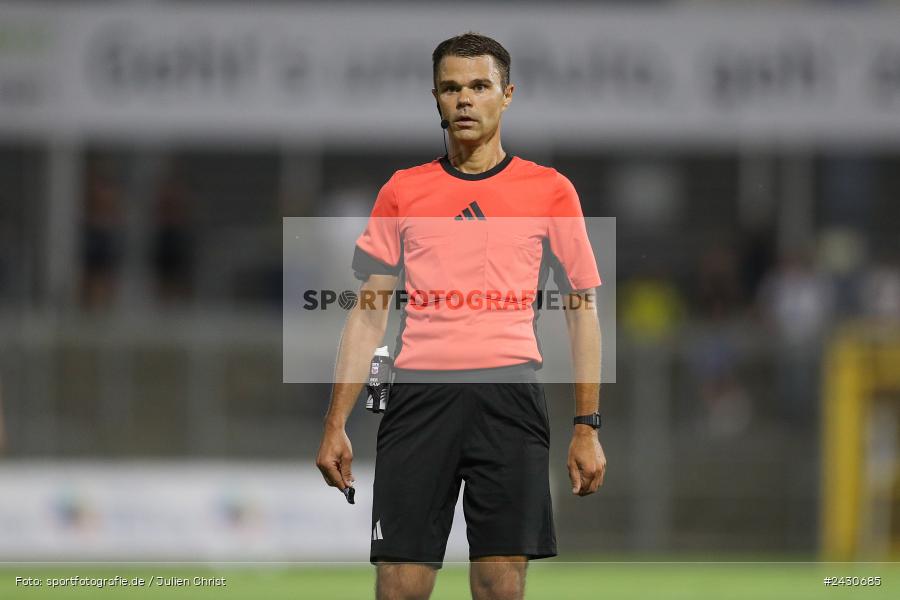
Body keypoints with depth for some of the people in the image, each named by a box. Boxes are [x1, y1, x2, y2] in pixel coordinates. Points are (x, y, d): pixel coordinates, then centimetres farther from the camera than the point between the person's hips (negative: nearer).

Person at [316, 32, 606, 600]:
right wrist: (335, 425, 7)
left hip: (511, 396, -1)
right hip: (420, 397, 1)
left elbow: (582, 310, 10)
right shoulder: (402, 191, 12)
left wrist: (587, 428, 3)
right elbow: (368, 314, 14)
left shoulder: (550, 190, 7)